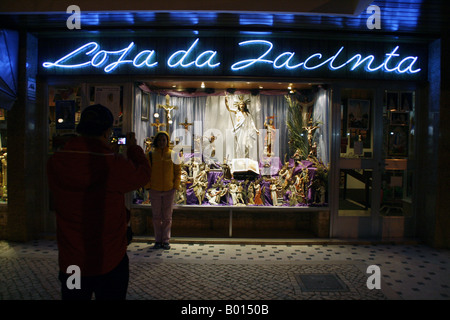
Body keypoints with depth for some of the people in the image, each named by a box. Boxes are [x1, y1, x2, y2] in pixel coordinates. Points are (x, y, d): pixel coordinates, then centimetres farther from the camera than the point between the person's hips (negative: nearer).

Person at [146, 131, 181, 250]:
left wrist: (176, 186, -4)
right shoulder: (151, 155, 3)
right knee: (156, 217, 8)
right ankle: (158, 240, 19)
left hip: (169, 190, 0)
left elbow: (178, 171, 4)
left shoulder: (173, 155, 2)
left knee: (167, 217, 6)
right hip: (154, 190, 0)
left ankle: (166, 240, 17)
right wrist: (148, 186, -4)